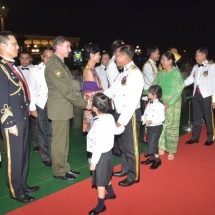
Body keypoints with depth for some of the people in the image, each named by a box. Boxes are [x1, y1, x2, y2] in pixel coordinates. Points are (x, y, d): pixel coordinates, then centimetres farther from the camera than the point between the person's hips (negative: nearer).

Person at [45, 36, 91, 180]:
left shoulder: (61, 63, 15)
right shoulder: (53, 65, -17)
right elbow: (65, 90, -21)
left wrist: (84, 99, 7)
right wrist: (84, 104, -16)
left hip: (64, 108, 10)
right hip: (59, 109, -10)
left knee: (64, 141, 16)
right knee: (59, 142, 1)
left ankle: (64, 168, 26)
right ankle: (59, 172, 13)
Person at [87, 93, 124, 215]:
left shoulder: (99, 124, -29)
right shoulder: (110, 117, -4)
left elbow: (99, 146, -26)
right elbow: (116, 131, 13)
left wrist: (93, 162, -18)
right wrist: (123, 127, 35)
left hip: (102, 155, -9)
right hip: (108, 152, 9)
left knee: (100, 181, 6)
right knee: (106, 176, 29)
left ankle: (101, 205, 20)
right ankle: (111, 193, 49)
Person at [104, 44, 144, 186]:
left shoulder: (135, 74, -21)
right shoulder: (125, 72, 10)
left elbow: (133, 101, -25)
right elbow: (113, 89, 11)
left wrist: (122, 120, -24)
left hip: (131, 115, -9)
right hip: (121, 113, 9)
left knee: (131, 146, 4)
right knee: (122, 143, 21)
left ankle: (134, 176, 21)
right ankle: (125, 169, 39)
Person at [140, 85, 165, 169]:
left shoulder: (160, 105, -19)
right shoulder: (149, 103, 5)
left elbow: (162, 118, -21)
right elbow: (146, 114, 13)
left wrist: (151, 121, -28)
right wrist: (142, 118, -3)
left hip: (156, 127, -8)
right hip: (149, 127, 8)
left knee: (153, 143, -8)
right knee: (149, 143, 15)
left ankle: (157, 160, 6)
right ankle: (151, 158, 29)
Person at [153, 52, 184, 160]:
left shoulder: (177, 74, -10)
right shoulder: (160, 73, 5)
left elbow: (178, 91, -14)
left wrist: (169, 104, -19)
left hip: (173, 103, -4)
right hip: (160, 103, 4)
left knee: (171, 126, 3)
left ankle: (171, 151, 14)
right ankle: (161, 148, 19)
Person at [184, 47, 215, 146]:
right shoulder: (195, 67, 11)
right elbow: (190, 79, 14)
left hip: (206, 96, -5)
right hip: (196, 95, 5)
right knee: (196, 117, 12)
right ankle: (195, 137, 21)